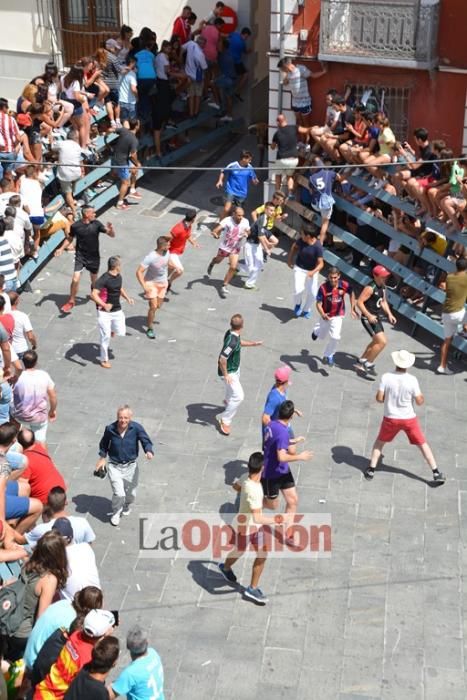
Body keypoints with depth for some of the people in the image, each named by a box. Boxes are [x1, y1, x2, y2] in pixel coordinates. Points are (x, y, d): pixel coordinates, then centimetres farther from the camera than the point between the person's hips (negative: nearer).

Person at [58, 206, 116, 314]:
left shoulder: (96, 224, -7)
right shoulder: (75, 226, -9)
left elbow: (112, 235, -7)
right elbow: (69, 238, 7)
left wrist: (111, 229, -28)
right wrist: (61, 248, -5)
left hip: (94, 257, 2)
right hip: (80, 256, -2)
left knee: (94, 281, 15)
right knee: (75, 279, -12)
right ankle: (71, 302, 3)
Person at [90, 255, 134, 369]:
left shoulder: (118, 276, 2)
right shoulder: (104, 279, -23)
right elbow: (93, 294, -30)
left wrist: (127, 298, 11)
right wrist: (104, 305, -43)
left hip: (117, 310, 6)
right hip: (105, 312, -6)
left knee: (121, 332, 3)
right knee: (106, 336, 0)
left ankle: (111, 329, 38)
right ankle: (104, 359, 18)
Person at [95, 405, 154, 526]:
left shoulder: (136, 428, -18)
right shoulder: (110, 429, -14)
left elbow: (146, 441, -20)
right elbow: (104, 443, 6)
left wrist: (149, 451, -40)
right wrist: (102, 457, 5)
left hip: (131, 466, 1)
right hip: (114, 466, -1)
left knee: (131, 493, 17)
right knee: (119, 493, -12)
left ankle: (126, 506, 55)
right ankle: (116, 513, 20)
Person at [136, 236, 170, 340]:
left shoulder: (167, 252, -11)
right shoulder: (150, 257, -30)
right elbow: (139, 272, -27)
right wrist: (144, 286, -31)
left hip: (163, 283, 6)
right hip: (151, 283, -6)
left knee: (158, 306, 13)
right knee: (153, 307, -8)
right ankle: (150, 329, 9)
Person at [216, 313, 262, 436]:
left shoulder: (232, 333, -9)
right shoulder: (231, 341, -38)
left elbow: (239, 343, 15)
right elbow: (222, 359, -37)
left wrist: (253, 343, 13)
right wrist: (225, 375, -26)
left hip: (235, 368, 10)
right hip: (229, 372, -10)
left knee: (233, 388, 35)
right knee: (238, 396, -10)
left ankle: (228, 400, 66)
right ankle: (225, 420, 2)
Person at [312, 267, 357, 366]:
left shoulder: (344, 285, -18)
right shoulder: (323, 287, -25)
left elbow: (351, 293, 3)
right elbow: (318, 303, -23)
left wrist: (352, 309, 2)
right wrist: (322, 314, -42)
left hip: (338, 316, 0)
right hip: (326, 315, 0)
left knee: (335, 337, -15)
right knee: (321, 336, 19)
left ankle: (328, 356, 11)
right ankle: (316, 330, 59)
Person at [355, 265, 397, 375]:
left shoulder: (383, 287, 8)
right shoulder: (370, 288, -20)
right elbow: (359, 302, -22)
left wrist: (389, 314, 9)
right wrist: (369, 316, -27)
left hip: (376, 317, 10)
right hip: (368, 318, -10)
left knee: (376, 342, 21)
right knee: (382, 341, -15)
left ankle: (361, 362, 36)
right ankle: (369, 364, -1)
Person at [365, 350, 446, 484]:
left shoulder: (386, 377, -14)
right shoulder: (412, 380, -16)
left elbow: (379, 398, -11)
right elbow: (419, 401, -10)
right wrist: (422, 397, 12)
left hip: (391, 418, 1)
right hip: (409, 419, -1)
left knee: (379, 442, 22)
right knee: (423, 444, 13)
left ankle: (371, 470, 19)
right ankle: (436, 473, 14)